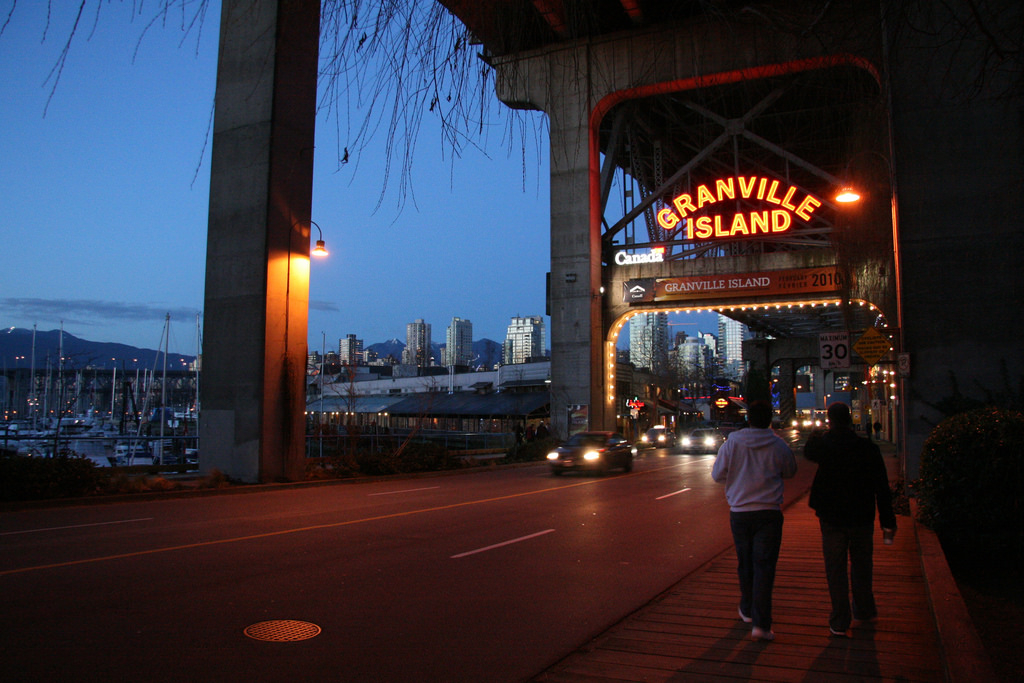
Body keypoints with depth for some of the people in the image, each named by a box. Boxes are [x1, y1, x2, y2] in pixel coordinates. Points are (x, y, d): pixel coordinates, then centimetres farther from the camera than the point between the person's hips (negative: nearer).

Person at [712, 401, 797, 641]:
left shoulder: (732, 442, -5)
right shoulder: (778, 445, -6)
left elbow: (717, 474, 1)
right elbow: (790, 471, 12)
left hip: (739, 512, 2)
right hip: (769, 512, -1)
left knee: (745, 563, 17)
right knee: (764, 566, -1)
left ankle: (748, 610, 33)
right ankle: (761, 623, -6)